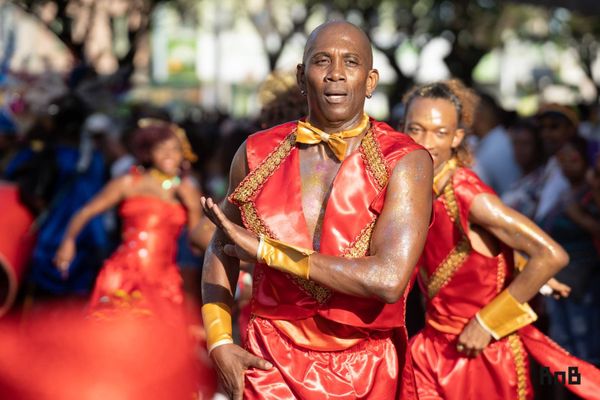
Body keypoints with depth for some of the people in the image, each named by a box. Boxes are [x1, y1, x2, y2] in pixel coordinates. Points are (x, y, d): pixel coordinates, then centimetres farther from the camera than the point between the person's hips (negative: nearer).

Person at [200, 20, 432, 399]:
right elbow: (221, 248, 12)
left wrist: (264, 249, -21)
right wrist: (219, 342, -2)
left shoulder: (405, 162, -13)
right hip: (272, 366, 1)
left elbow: (389, 280, -25)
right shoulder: (257, 155, -3)